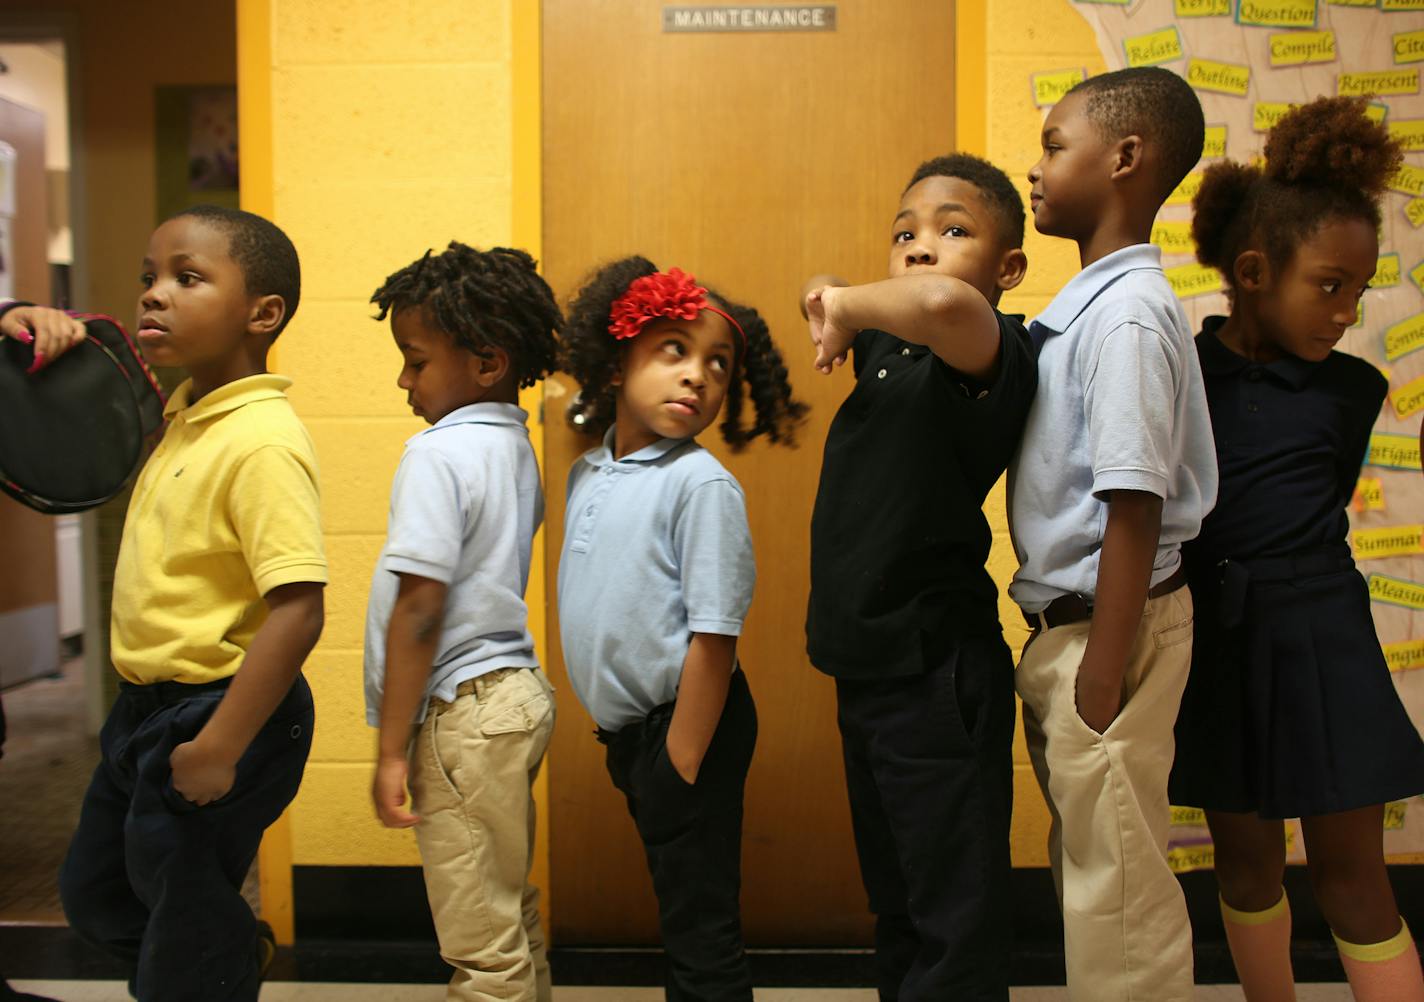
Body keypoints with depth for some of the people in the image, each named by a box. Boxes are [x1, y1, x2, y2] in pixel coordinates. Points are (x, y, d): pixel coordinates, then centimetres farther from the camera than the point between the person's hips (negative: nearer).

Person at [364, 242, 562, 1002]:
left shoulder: (438, 454, -16)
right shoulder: (515, 446, 10)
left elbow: (418, 611, -20)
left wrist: (391, 750, -15)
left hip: (465, 712, -9)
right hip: (516, 691, 9)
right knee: (512, 919, 20)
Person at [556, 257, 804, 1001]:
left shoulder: (702, 485, -17)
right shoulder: (587, 473, 6)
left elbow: (714, 635, -20)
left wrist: (681, 764, -19)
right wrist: (616, 731, 12)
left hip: (686, 721, -7)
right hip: (626, 724, 8)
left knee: (701, 926, 5)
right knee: (677, 908, 22)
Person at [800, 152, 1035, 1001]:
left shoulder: (988, 351, -16)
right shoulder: (889, 351, 7)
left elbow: (943, 302, -41)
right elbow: (827, 297, 28)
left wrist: (849, 305, -23)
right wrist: (836, 311, 6)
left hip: (937, 678, -9)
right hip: (869, 668, 9)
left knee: (954, 917, 3)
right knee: (897, 903, 22)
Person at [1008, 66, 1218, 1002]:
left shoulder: (1126, 312, -18)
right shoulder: (1089, 304, 9)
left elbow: (1136, 505, -22)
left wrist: (1103, 675, -20)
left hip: (1109, 625, -9)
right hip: (1065, 619, 9)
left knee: (1116, 882, 4)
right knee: (1088, 862, 21)